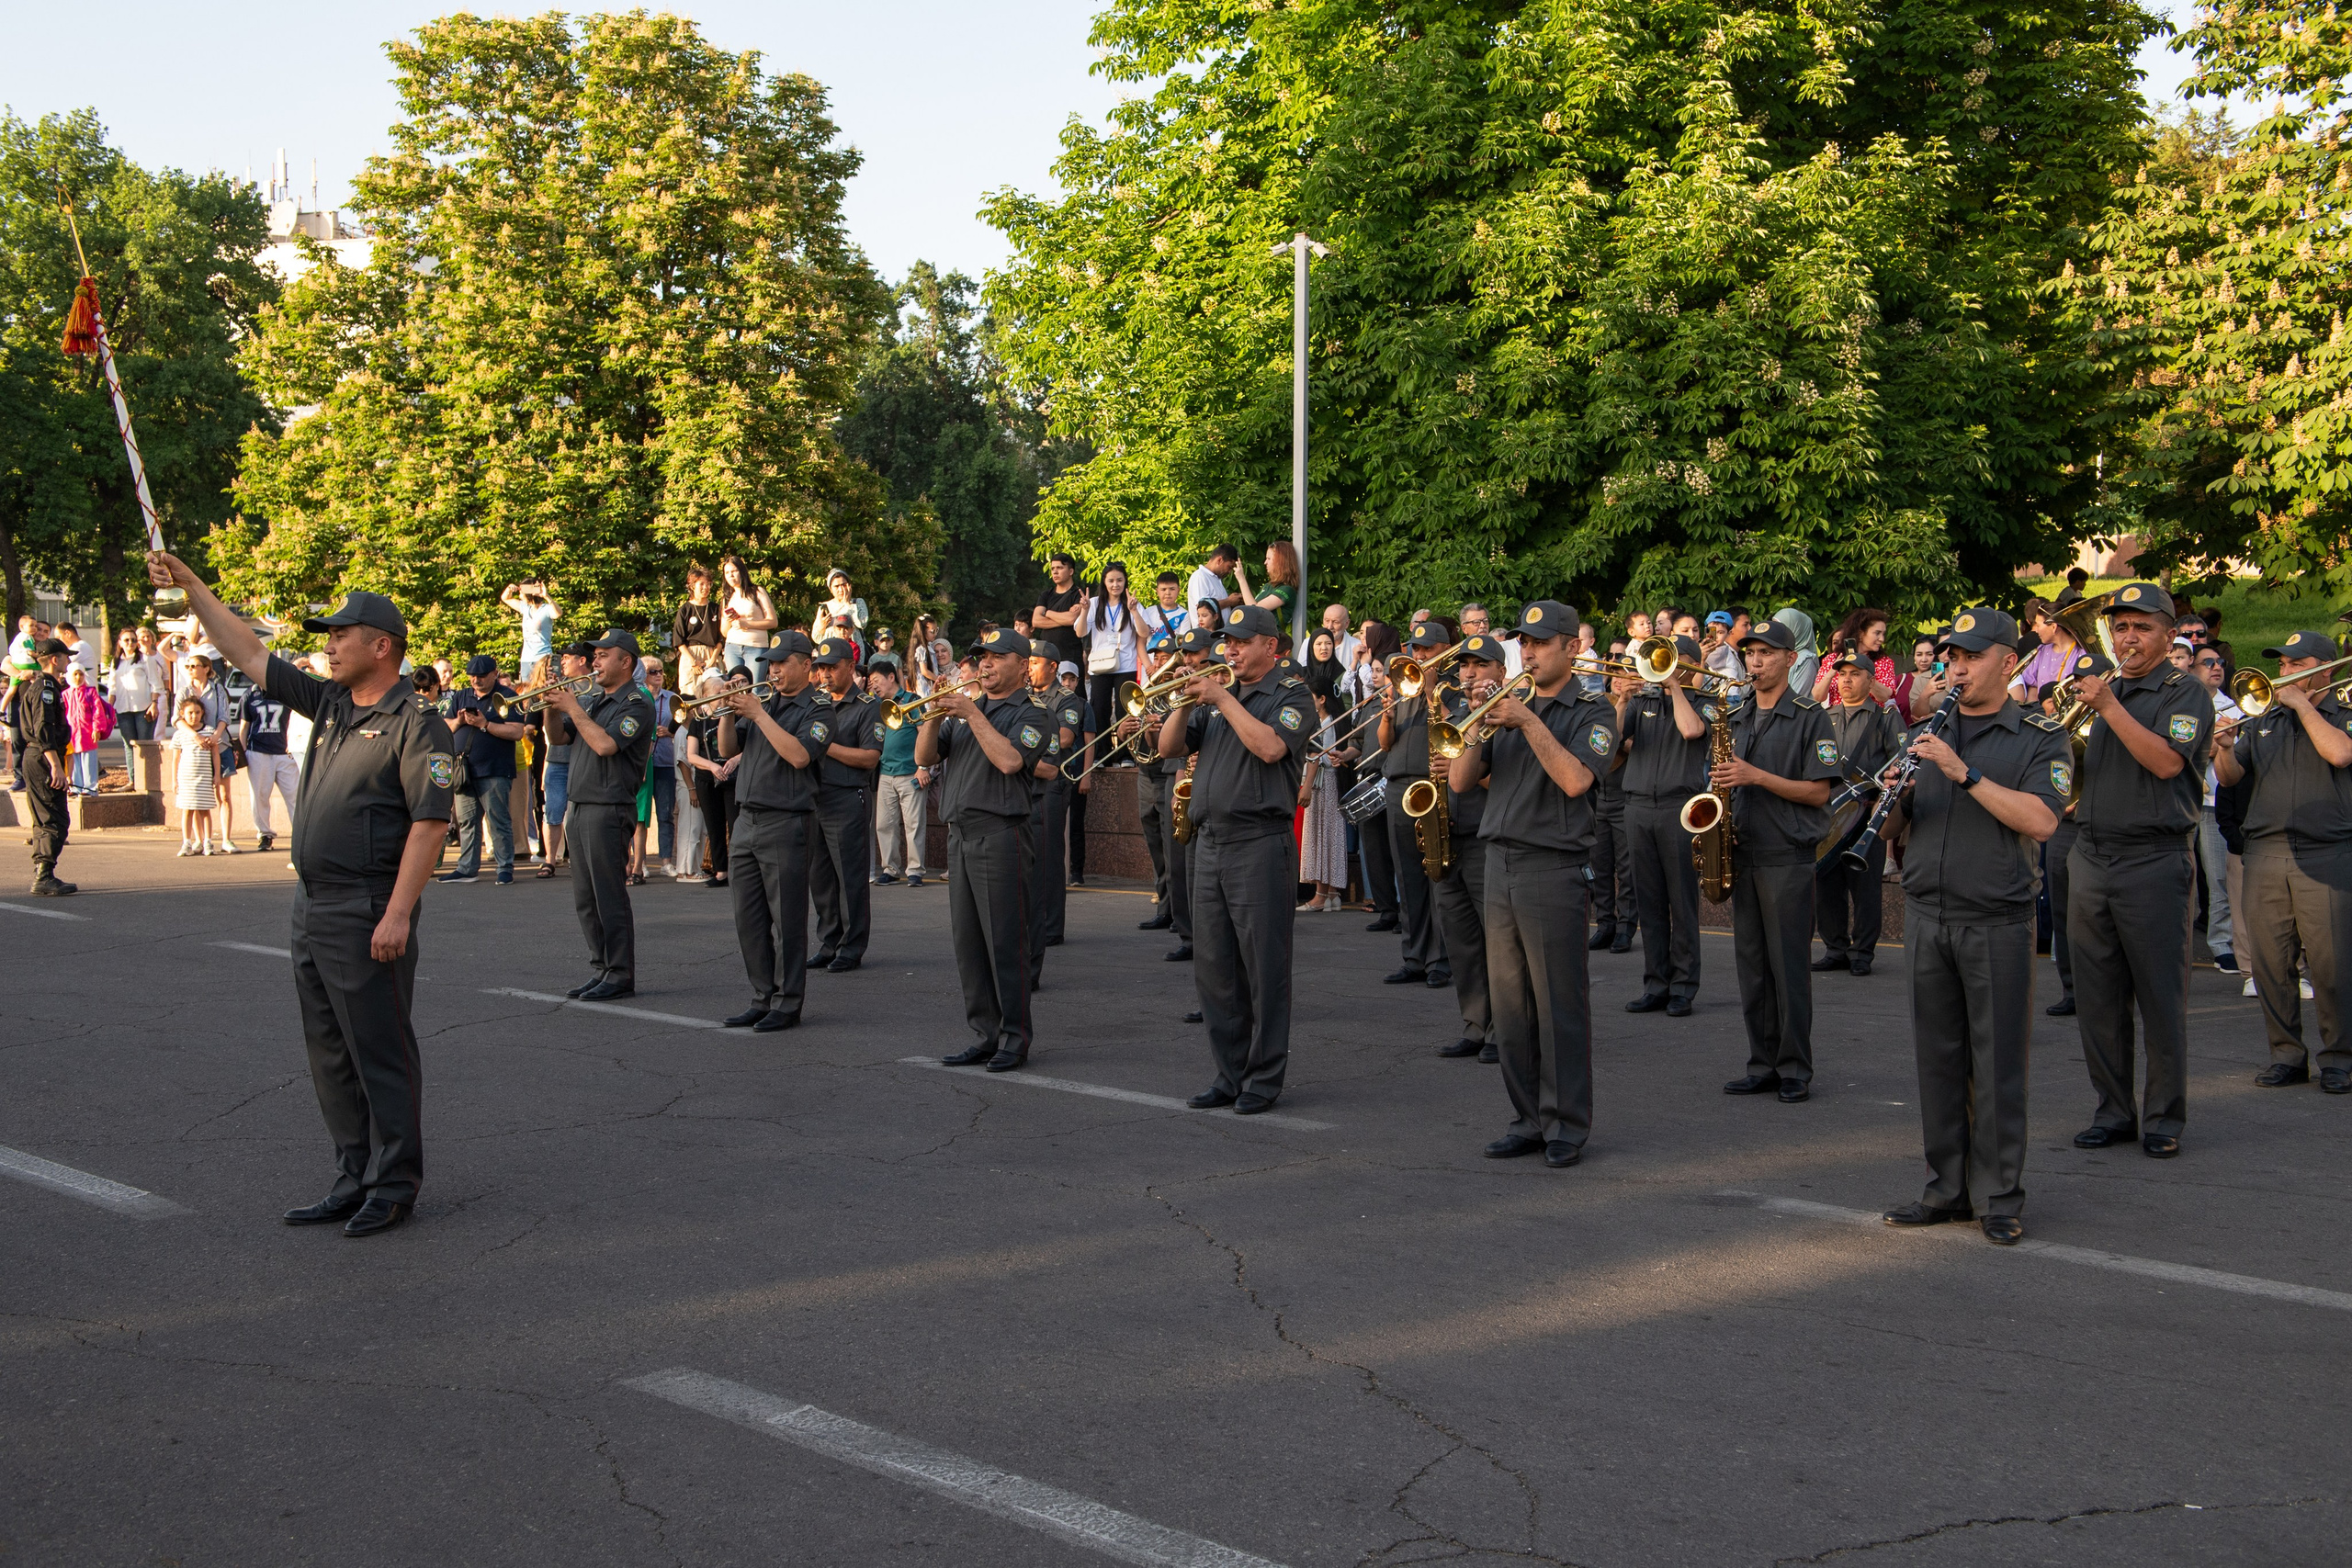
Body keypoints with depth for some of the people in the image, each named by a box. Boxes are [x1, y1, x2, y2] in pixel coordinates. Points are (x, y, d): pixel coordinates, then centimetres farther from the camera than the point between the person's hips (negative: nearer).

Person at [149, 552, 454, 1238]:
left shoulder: (415, 726, -12)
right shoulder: (330, 705, 13)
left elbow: (430, 821, -19)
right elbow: (251, 654, 19)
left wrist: (398, 914, -24)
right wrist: (191, 587, 16)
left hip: (368, 915, -9)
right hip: (312, 908, 9)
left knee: (381, 1053, -2)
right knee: (331, 1054, 13)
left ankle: (394, 1186, 7)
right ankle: (355, 1179, 22)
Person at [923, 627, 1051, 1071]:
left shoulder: (1028, 715, -1)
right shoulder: (963, 707, 19)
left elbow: (1009, 760, -19)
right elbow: (924, 758, 11)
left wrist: (971, 714, -15)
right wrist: (934, 717, -5)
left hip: (1001, 836, -7)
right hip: (959, 835, 7)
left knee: (1005, 942, -6)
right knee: (968, 942, 8)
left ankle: (1014, 1038, 0)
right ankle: (985, 1035, 14)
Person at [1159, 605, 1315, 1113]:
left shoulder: (1292, 695, -1)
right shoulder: (1216, 695, 18)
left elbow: (1269, 747, -19)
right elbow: (1169, 747, 12)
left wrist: (1222, 699, -15)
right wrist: (1186, 703, -4)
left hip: (1260, 844, -7)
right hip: (1209, 843, 7)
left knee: (1264, 967, -3)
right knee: (1213, 968, 8)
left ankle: (1265, 1079, 3)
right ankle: (1230, 1074, 16)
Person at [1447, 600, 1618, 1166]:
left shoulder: (1592, 713, 0)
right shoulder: (1509, 707, 16)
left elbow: (1576, 780, -18)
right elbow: (1460, 781, 9)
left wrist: (1529, 722, -17)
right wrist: (1481, 728, -7)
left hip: (1553, 869, -6)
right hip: (1499, 865, 6)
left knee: (1560, 1004, -4)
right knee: (1509, 1003, 7)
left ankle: (1567, 1125, 3)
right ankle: (1528, 1119, 15)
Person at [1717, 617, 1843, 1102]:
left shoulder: (1810, 717, -4)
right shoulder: (1738, 719, 16)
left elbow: (1819, 792, -10)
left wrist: (1757, 776, -17)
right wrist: (1721, 785, 1)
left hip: (1787, 857, -6)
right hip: (1742, 856, 6)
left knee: (1789, 967, -4)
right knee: (1751, 966, 8)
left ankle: (1796, 1070, 3)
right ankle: (1762, 1066, 14)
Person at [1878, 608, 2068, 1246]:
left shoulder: (2040, 737, 0)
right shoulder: (1927, 732, 14)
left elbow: (2041, 820, -16)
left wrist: (1966, 773, -21)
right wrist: (1894, 792, -8)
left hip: (1996, 922, -4)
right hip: (1926, 914, 4)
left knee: (1998, 1062, 0)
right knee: (1937, 1057, 8)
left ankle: (1999, 1198, 8)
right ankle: (1947, 1187, 18)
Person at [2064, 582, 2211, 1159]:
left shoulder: (2187, 693, -1)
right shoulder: (2098, 688, 17)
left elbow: (2166, 761, -18)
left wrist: (2109, 707, -20)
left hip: (2153, 863, -6)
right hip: (2090, 859, 6)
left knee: (2162, 1001, -1)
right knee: (2098, 1001, 7)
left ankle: (2164, 1118, 8)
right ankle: (2113, 1111, 16)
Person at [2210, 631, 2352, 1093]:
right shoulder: (2263, 722, 18)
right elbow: (2230, 776, 12)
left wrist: (2301, 704, -6)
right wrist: (2224, 746, -9)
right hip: (2265, 854, 4)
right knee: (2269, 963, 3)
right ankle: (2287, 1054, 14)